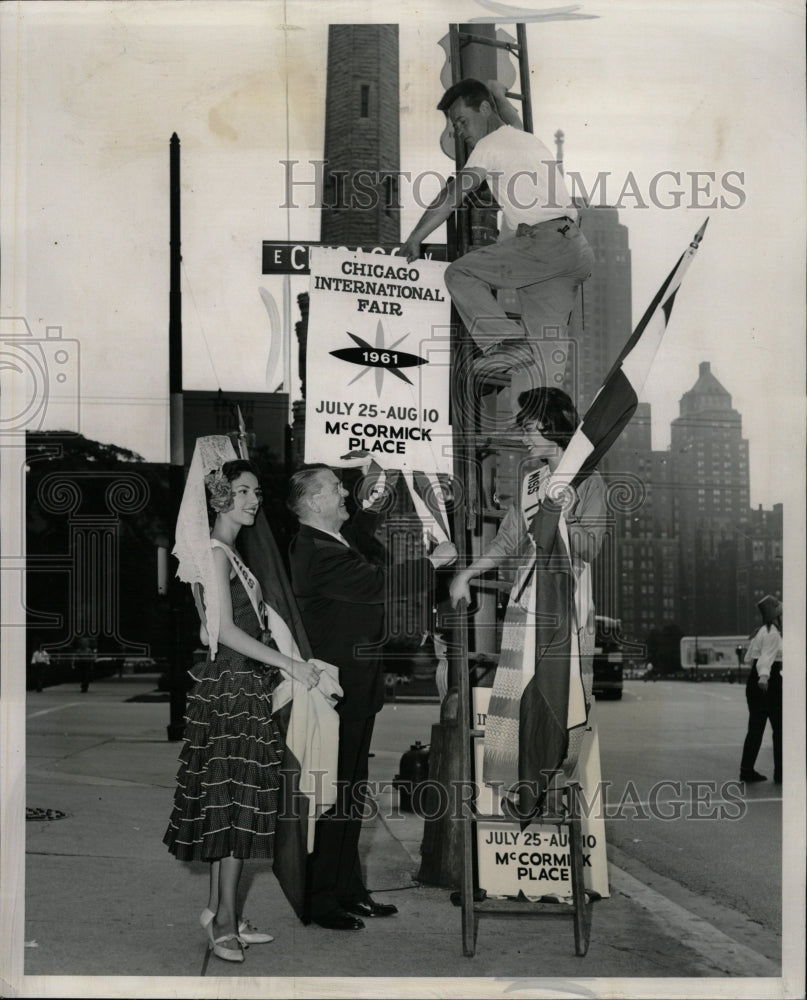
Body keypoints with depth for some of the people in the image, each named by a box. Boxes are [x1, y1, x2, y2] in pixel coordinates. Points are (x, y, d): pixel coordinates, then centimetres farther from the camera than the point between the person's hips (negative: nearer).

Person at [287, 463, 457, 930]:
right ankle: (321, 900, 7)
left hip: (356, 687, 11)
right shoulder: (317, 553, -20)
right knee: (333, 796, -3)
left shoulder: (331, 543, 12)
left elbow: (358, 546, 36)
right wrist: (433, 561, -18)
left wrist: (371, 508, 23)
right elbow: (378, 583, -28)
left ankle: (349, 890, 26)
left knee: (351, 792, 16)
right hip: (339, 689, -11)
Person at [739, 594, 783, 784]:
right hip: (769, 683, -9)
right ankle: (780, 773, 2)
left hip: (755, 681, 9)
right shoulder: (773, 632, -13)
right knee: (779, 727, -1)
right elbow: (767, 656, -25)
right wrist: (764, 677, -39)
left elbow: (749, 658, 21)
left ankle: (747, 770, 12)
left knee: (756, 727, 11)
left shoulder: (761, 631, 15)